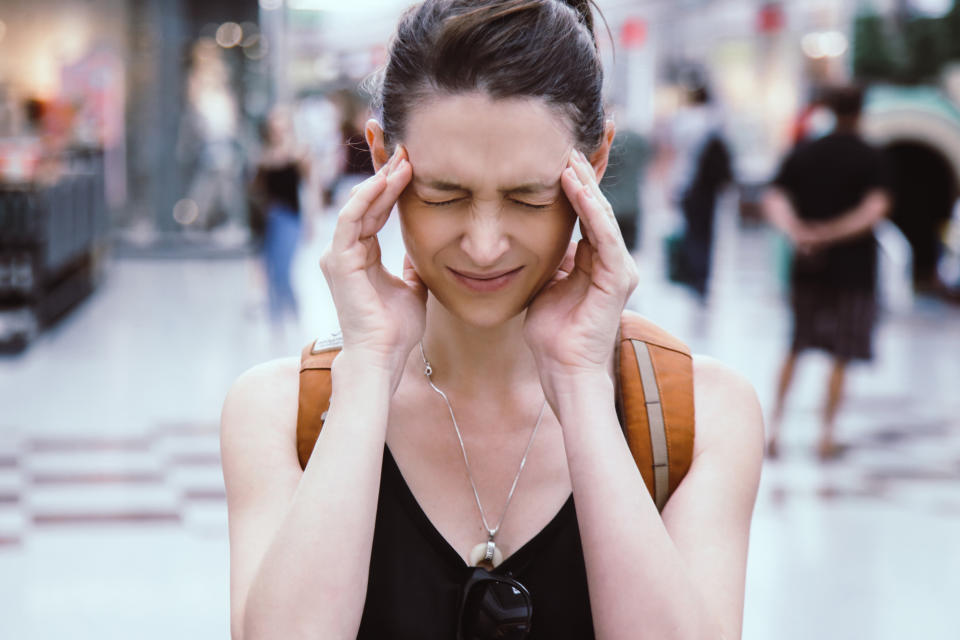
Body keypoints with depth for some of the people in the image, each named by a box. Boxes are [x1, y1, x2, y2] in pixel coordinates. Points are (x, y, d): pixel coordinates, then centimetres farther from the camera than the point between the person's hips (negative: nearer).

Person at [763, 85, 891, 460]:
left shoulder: (802, 155, 4)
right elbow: (875, 210, -20)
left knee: (795, 349, 17)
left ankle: (775, 426, 10)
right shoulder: (871, 159, -6)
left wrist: (799, 235, -18)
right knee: (841, 357, 6)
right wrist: (830, 234, -18)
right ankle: (826, 436, 7)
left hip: (806, 268, 3)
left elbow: (773, 200, -8)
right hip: (853, 266, -3)